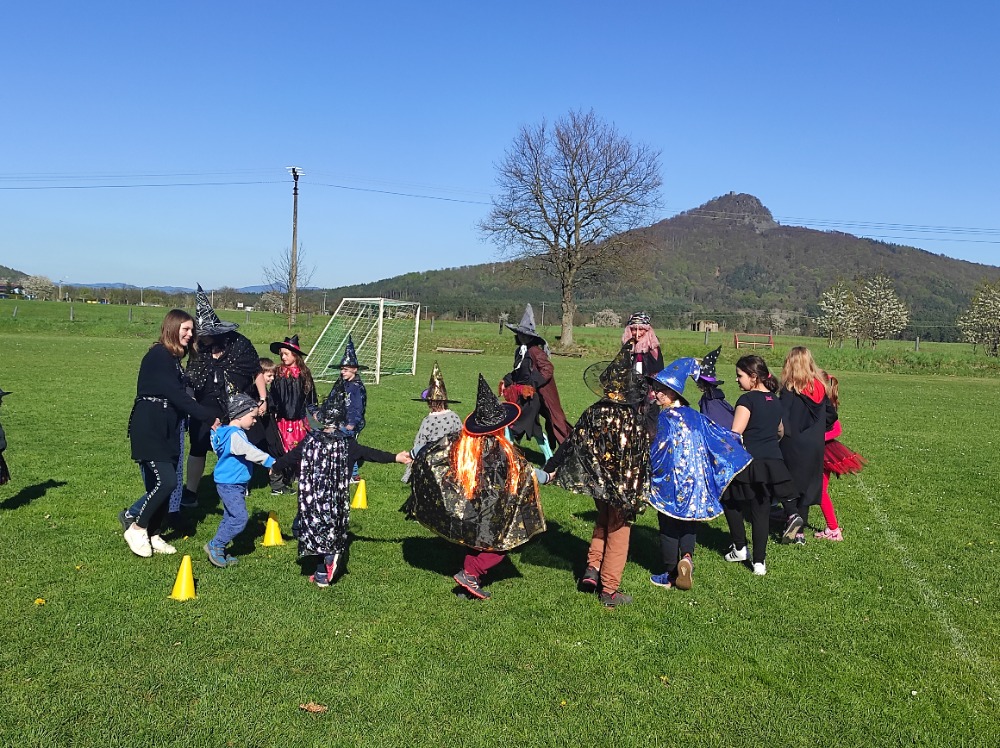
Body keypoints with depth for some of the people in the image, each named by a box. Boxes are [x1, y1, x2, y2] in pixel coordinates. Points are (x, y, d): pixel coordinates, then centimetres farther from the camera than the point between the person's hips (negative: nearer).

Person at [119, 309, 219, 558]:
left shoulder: (173, 358, 14)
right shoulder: (158, 356, -14)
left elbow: (178, 395, 9)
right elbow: (177, 396, -20)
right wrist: (210, 419, -19)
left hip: (167, 431, 9)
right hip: (149, 430, -9)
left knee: (162, 484, 8)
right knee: (166, 481, -14)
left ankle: (151, 535, 20)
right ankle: (135, 525, 5)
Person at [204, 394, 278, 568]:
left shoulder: (229, 432, 12)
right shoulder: (235, 435, -20)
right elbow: (250, 452, -30)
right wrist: (271, 462, -30)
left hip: (233, 484, 11)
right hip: (230, 484, -11)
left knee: (230, 518, 15)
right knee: (240, 518, -11)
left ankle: (219, 552, 22)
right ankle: (215, 546, 1)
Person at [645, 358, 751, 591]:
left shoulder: (666, 418, -15)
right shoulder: (694, 416, 4)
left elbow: (658, 452, -17)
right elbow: (720, 435, 12)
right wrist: (736, 440, 30)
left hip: (671, 481, -5)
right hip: (696, 482, 5)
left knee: (669, 527, 8)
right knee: (689, 523, 17)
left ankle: (670, 574, 16)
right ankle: (687, 556, -7)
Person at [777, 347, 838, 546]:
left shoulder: (789, 389, -12)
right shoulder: (820, 388, 5)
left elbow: (781, 419, -19)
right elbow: (831, 415, 12)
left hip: (792, 446, -5)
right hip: (815, 447, 5)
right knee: (806, 486, 12)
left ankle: (792, 515, -16)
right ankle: (799, 531, 15)